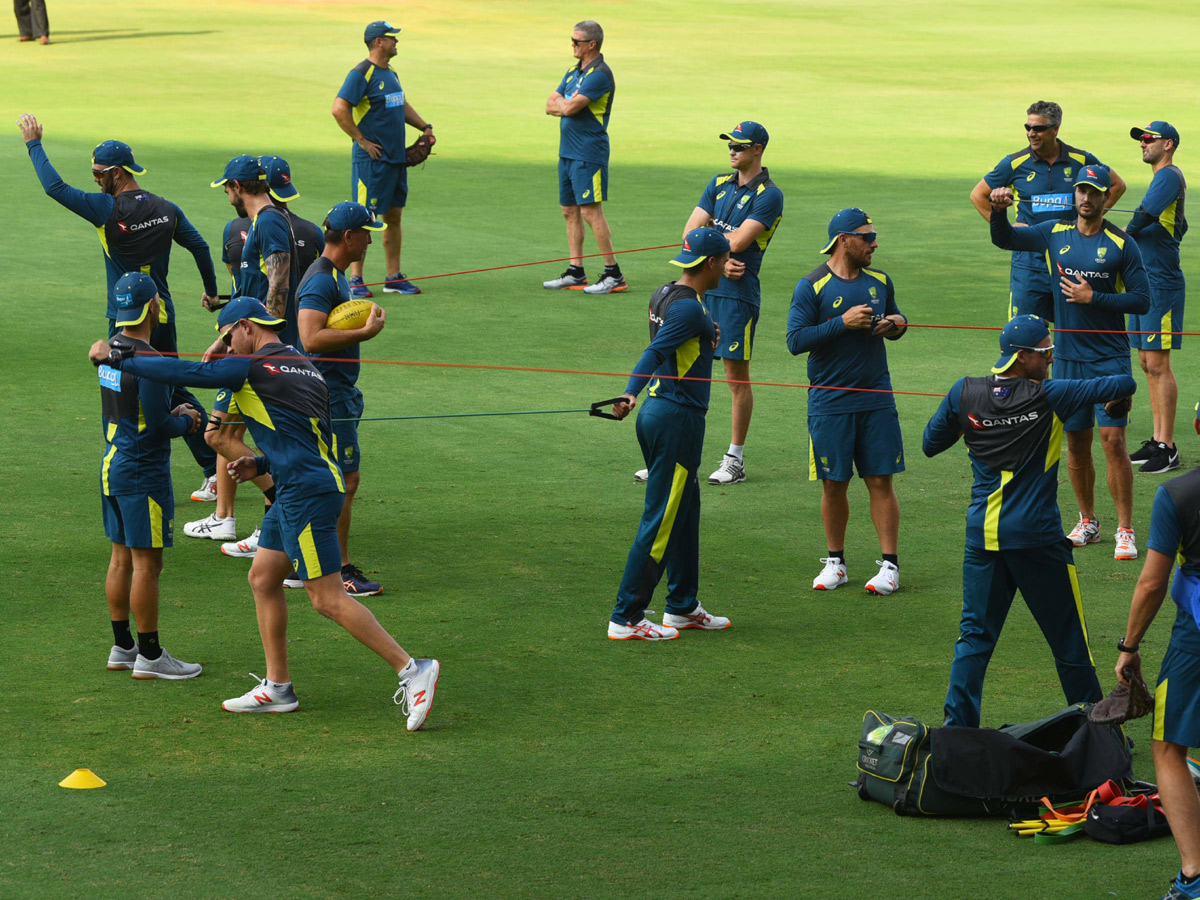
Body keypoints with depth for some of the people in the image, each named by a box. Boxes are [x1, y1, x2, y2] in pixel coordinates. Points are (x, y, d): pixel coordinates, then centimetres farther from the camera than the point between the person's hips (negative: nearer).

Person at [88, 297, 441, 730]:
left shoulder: (254, 367, -9)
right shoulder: (303, 366, 18)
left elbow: (183, 372, -10)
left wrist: (117, 357, -1)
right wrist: (261, 465, 18)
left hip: (307, 495, -10)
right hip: (295, 494, 10)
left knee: (328, 598, -9)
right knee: (263, 578, 15)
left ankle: (411, 669, -10)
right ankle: (277, 688, 19)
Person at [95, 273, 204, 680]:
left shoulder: (112, 349, 7)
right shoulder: (147, 360, -21)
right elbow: (158, 427, -20)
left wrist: (172, 414, 11)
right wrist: (186, 422, -1)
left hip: (113, 464, 9)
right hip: (143, 472, -9)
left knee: (122, 558, 15)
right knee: (147, 563, -3)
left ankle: (122, 647, 22)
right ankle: (149, 655, 2)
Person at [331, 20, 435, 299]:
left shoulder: (390, 73, 14)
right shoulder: (362, 74, -14)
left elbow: (402, 105, 31)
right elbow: (339, 109, -22)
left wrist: (425, 126, 19)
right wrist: (362, 140, -18)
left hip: (397, 158, 9)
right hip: (371, 159, -9)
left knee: (394, 216, 12)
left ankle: (394, 277, 19)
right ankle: (355, 280, 0)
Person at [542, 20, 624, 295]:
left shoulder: (600, 74, -14)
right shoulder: (574, 72, 16)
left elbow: (570, 108, -20)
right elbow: (551, 104, 12)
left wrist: (562, 104, 2)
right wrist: (566, 105, -8)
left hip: (588, 154, -10)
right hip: (567, 152, 10)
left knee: (591, 211, -11)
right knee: (570, 211, 10)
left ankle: (614, 274, -8)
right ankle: (575, 272, 15)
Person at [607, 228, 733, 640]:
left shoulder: (664, 295, 11)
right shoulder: (690, 308, -18)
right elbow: (655, 353, -30)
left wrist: (706, 337, 37)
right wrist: (631, 393, -42)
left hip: (658, 411, 10)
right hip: (679, 419, -10)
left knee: (685, 511, 19)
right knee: (661, 521, -6)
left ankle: (682, 607, 29)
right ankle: (626, 619, -5)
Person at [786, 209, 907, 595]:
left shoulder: (879, 281, 9)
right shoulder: (812, 286, -6)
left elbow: (896, 319, 23)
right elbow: (796, 340, -12)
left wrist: (896, 324, -2)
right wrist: (843, 322, -18)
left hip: (876, 398, 3)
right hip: (830, 400, -3)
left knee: (881, 481, -1)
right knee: (833, 484, 4)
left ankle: (890, 564, 3)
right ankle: (835, 562, 17)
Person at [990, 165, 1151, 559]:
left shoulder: (1121, 244, -6)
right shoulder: (1055, 234, 5)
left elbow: (1142, 300, -6)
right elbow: (1003, 239, 13)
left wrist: (1094, 297, -15)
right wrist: (999, 210, -7)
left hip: (1110, 357, -4)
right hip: (1068, 356, 4)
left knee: (1113, 439, -10)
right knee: (1076, 442, 10)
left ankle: (1125, 531, -6)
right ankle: (1088, 523, 24)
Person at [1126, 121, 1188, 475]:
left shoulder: (1169, 176, -13)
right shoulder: (1163, 178, 17)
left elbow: (1146, 214, -26)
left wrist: (1126, 234, -5)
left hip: (1162, 284, -10)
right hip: (1145, 281, 10)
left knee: (1158, 364, -9)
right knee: (1147, 363, 12)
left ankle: (1167, 449, -7)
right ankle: (1158, 441, 17)